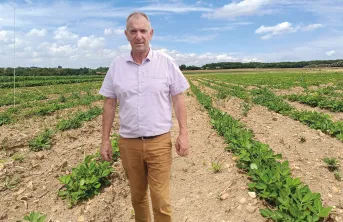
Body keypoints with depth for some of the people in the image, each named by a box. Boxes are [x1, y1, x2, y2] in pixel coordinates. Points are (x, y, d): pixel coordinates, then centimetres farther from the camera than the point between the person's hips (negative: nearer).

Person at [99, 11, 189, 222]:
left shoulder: (167, 63, -3)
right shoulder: (116, 66, 3)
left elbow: (179, 100, -1)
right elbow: (110, 104, 6)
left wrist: (184, 134, -7)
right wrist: (105, 140, 5)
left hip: (159, 141, -2)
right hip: (128, 143, 3)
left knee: (161, 199, 2)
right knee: (137, 195, 19)